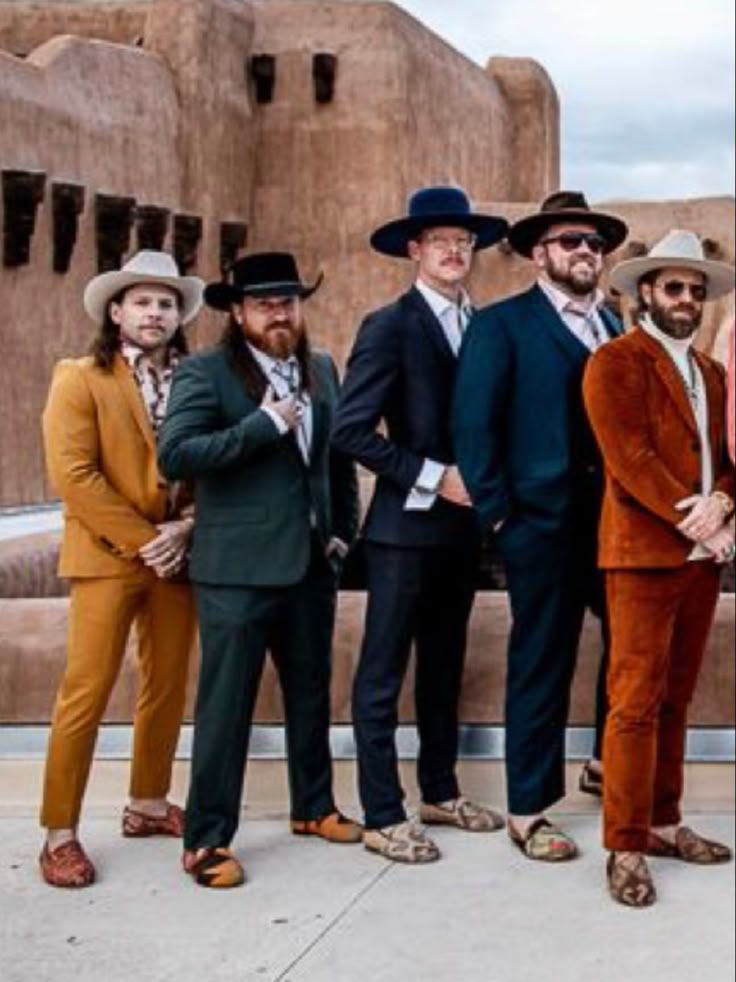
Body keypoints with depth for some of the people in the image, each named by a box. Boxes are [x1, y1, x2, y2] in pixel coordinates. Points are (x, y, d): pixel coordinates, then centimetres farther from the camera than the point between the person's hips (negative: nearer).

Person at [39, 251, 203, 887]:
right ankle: (60, 833, 2)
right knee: (86, 693, -4)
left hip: (177, 556, 5)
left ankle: (148, 804, 26)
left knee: (168, 687, 12)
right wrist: (142, 540, -14)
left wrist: (185, 529, -9)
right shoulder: (81, 379, -3)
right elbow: (73, 474, -11)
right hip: (109, 558, -5)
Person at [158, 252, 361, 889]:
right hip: (238, 567, -6)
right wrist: (265, 424, -21)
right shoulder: (206, 372, -8)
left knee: (312, 692, 17)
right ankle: (207, 839, 6)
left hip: (311, 562, 6)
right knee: (227, 704, -3)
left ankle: (314, 806, 33)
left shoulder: (322, 371, 12)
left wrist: (343, 531, 11)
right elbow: (174, 455, -21)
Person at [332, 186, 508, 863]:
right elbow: (351, 431, -16)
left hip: (462, 524, 7)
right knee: (383, 676, -1)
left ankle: (441, 792, 29)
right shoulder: (390, 327, -9)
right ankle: (383, 817, 6)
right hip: (407, 525, -7)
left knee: (444, 667, 17)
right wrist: (433, 477, -16)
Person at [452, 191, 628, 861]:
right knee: (542, 670, 2)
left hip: (617, 521, 6)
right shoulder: (502, 325, -3)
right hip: (545, 523, -5)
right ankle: (528, 812, 12)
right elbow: (472, 424, -9)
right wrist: (497, 513, -12)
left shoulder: (617, 328, 15)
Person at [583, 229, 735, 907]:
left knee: (675, 699, 11)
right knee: (636, 704, -6)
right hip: (643, 553, -7)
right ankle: (626, 848, -1)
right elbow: (630, 458, -13)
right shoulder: (615, 363, -4)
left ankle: (662, 824, 20)